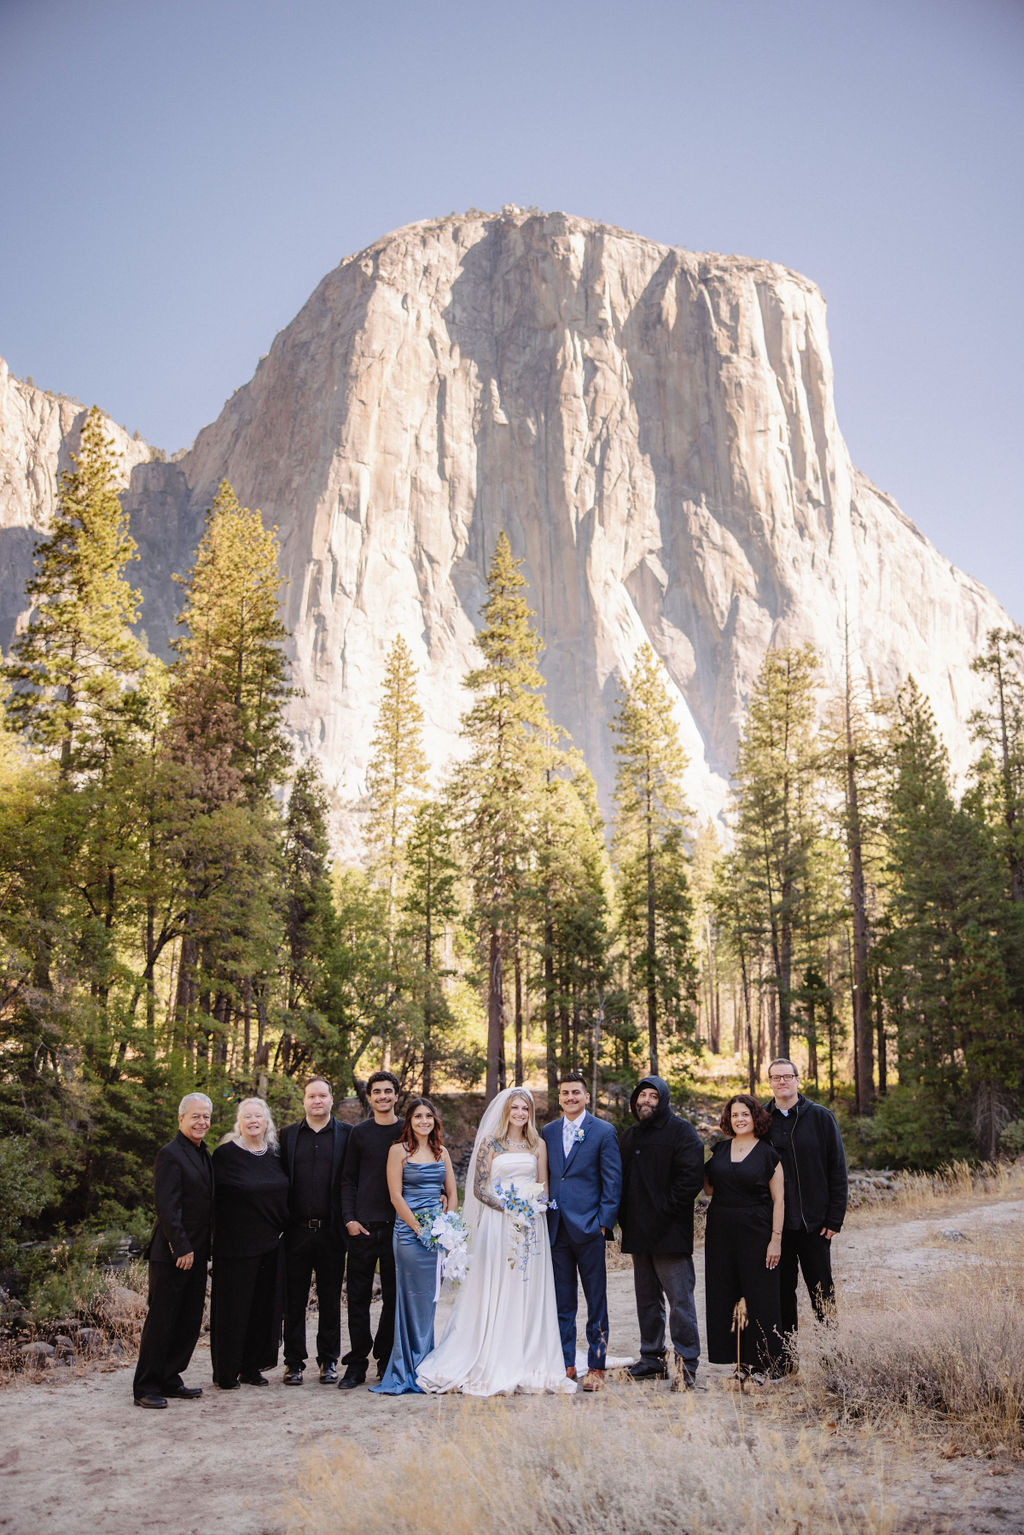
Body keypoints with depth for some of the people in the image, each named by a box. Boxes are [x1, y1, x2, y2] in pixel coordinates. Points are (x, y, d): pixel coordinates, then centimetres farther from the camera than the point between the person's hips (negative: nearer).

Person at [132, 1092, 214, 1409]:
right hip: (172, 1254, -9)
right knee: (161, 1320, -1)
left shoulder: (203, 1154, 13)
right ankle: (146, 1387, 8)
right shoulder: (171, 1154, -14)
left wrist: (200, 1249, 13)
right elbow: (166, 1208, -19)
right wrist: (182, 1249, -19)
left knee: (190, 1321, 12)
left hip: (195, 1252, 9)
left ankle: (169, 1379, 22)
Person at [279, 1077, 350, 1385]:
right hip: (296, 1230, 1)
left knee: (330, 1300, 8)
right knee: (294, 1299, 7)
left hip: (331, 1230, -1)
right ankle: (294, 1362, 18)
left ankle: (328, 1360, 20)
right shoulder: (288, 1134, 7)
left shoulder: (346, 1135, 3)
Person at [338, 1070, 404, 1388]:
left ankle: (386, 1360, 19)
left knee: (394, 1296, 6)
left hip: (397, 1226, 0)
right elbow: (348, 1179, 6)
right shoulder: (359, 1133, 6)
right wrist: (349, 1218, -5)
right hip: (363, 1227, 0)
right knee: (358, 1296, 2)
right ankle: (357, 1364, 11)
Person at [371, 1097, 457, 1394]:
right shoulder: (399, 1151, -2)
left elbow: (452, 1193, 14)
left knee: (429, 1300, 7)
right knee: (412, 1300, -3)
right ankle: (405, 1373, 6)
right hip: (409, 1233, -5)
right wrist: (420, 1229, -10)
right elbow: (396, 1196, -7)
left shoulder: (441, 1152, 13)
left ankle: (423, 1368, 17)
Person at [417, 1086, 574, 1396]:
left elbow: (544, 1184, 10)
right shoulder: (490, 1143, 2)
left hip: (531, 1224, 3)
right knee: (496, 1293, -3)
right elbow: (479, 1188, -2)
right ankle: (493, 1367, 2)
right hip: (497, 1222, -3)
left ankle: (528, 1365, 10)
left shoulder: (538, 1145, 11)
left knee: (529, 1294, 3)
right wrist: (506, 1207, -16)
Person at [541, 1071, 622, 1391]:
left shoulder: (604, 1132, -1)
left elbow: (613, 1181, -3)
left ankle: (596, 1367, 11)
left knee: (596, 1302, 3)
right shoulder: (548, 1132, 11)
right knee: (562, 1302, 10)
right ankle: (565, 1365, 19)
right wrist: (543, 1218, 7)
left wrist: (604, 1222, -9)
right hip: (556, 1229, 4)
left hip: (589, 1228, -4)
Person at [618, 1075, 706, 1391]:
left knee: (679, 1297, -7)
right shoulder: (629, 1136, 16)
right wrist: (624, 1214, 10)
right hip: (638, 1233, 7)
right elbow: (621, 1178, 23)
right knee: (646, 1297, 13)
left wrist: (667, 1210, -15)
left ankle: (686, 1364, -1)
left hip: (669, 1232, -7)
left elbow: (692, 1176, -15)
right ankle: (652, 1359, 23)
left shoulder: (681, 1131, -6)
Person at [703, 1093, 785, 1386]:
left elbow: (778, 1200, -4)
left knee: (759, 1296, -2)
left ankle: (763, 1363, 10)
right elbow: (710, 1189, 13)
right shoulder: (719, 1150, 10)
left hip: (756, 1231, -4)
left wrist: (776, 1238, -10)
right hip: (721, 1230, 4)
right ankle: (741, 1362, 15)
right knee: (726, 1296, 6)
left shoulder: (768, 1153, -2)